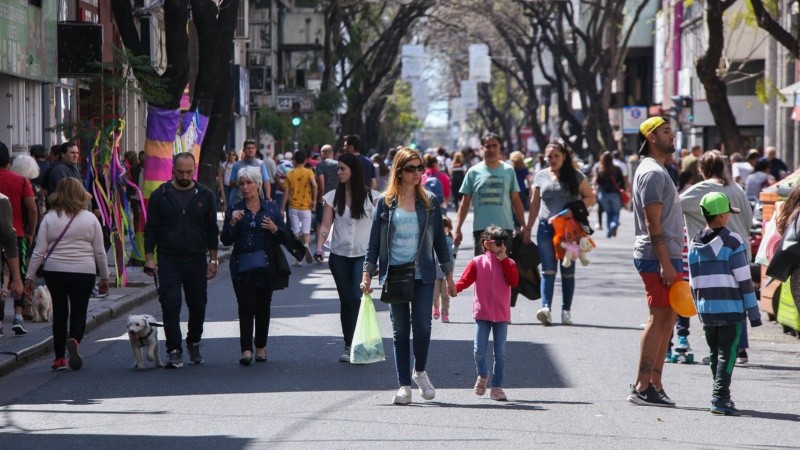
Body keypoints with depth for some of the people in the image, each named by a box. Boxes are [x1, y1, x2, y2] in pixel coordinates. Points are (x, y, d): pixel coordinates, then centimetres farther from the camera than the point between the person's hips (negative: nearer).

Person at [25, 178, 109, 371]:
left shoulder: (49, 218, -1)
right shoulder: (90, 219, -1)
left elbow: (39, 251, -2)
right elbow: (100, 252, 3)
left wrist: (30, 277, 4)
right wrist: (104, 277, 14)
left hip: (55, 272, 1)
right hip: (84, 273, -1)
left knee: (59, 313, 11)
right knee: (79, 312, 7)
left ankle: (59, 358, 13)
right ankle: (75, 340, -23)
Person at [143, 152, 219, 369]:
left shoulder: (205, 195, 5)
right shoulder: (160, 195, 1)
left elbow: (212, 230, 9)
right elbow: (150, 229, 3)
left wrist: (213, 260, 4)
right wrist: (149, 258, -4)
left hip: (196, 260, 2)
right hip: (168, 260, -2)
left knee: (198, 306, 10)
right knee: (170, 305, -10)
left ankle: (194, 343, 30)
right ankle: (174, 351, -8)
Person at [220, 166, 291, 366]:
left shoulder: (271, 208, 7)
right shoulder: (234, 210, 6)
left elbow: (285, 237, 7)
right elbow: (225, 240, 1)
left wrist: (274, 229, -13)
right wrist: (232, 223, -14)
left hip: (266, 266, 1)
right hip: (242, 268, -1)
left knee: (263, 308, 5)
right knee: (246, 307, -10)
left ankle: (261, 347, 17)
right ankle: (246, 350, -14)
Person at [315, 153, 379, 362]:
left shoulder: (371, 196, -1)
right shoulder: (333, 197, 4)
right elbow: (325, 225, 0)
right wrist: (319, 247, -15)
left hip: (363, 255, -2)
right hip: (339, 256, 2)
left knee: (358, 298, -15)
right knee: (346, 300, 5)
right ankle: (349, 346, 12)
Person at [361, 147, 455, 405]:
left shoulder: (429, 203, 7)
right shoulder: (385, 203, 4)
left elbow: (440, 241, 11)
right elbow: (374, 241, 5)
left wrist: (449, 275, 9)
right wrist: (367, 275, -1)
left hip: (423, 275, 0)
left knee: (422, 325, -10)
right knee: (400, 330, 1)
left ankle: (419, 371, 16)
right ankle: (404, 386, 6)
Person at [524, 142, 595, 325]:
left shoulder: (575, 176, 4)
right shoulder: (541, 176, 11)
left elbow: (590, 198, 4)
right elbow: (534, 204, 16)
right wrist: (528, 228, 14)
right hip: (546, 227, 1)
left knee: (567, 271, 4)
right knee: (548, 270, -9)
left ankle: (566, 310, 9)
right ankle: (545, 307, -21)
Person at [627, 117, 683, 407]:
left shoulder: (657, 170, 20)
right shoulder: (652, 173, -13)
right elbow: (653, 223, -19)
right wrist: (666, 263, -22)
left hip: (666, 255, 10)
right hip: (657, 256, -10)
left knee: (667, 318, 11)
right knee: (659, 318, -10)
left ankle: (653, 383, 14)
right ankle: (642, 387, -9)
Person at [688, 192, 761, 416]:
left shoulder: (695, 245, 8)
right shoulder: (733, 242, -9)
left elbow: (694, 282, 11)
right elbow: (744, 280, -9)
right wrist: (753, 311, -4)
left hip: (706, 310, 5)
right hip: (731, 308, -5)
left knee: (715, 353, 15)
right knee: (727, 353, -5)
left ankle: (721, 396, 20)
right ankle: (720, 397, -15)